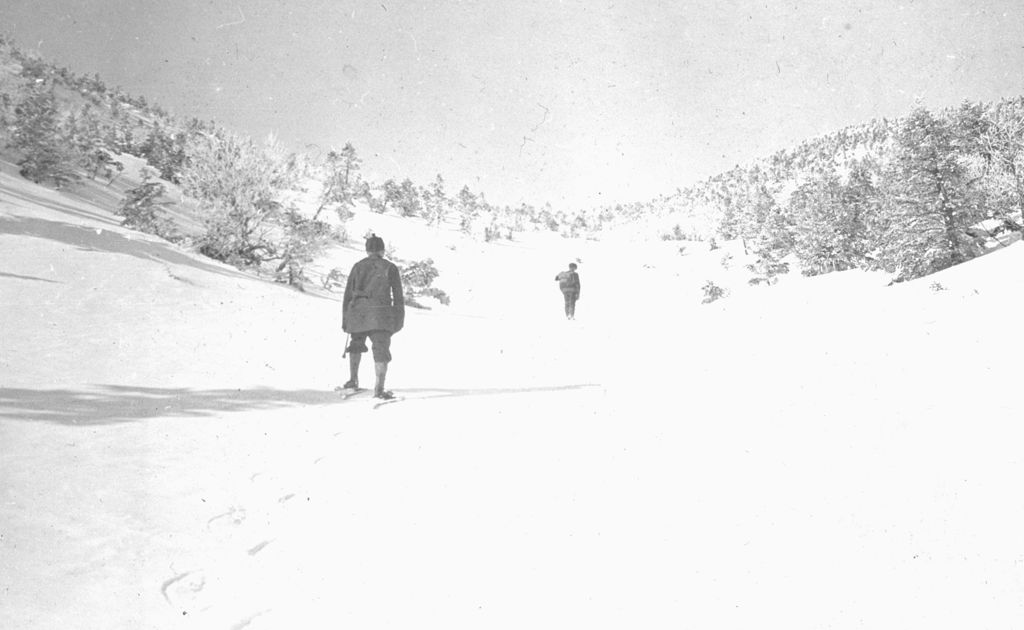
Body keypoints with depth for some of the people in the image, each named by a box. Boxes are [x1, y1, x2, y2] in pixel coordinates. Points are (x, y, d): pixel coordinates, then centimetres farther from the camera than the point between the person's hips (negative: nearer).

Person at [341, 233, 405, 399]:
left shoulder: (357, 266, 10)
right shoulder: (391, 268, 7)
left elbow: (347, 295, 8)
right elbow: (398, 297, 4)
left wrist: (345, 320, 13)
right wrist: (400, 319, 9)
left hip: (357, 312, 3)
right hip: (380, 314, -2)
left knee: (356, 344, 26)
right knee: (381, 350, -4)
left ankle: (353, 380, 29)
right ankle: (379, 388, -18)